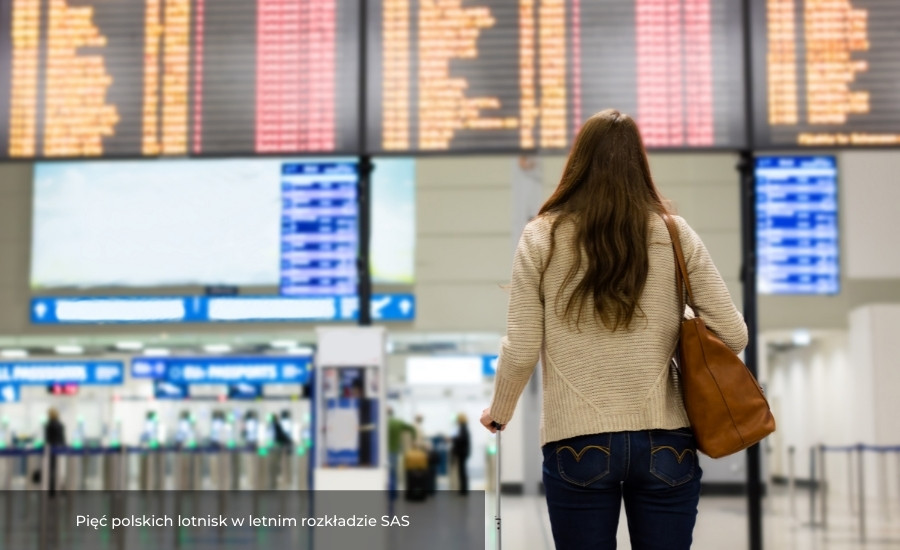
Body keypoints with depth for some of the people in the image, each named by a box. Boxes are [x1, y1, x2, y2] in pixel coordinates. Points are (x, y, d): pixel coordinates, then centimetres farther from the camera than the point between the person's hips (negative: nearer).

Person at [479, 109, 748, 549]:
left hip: (577, 443, -1)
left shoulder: (542, 238, -2)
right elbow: (733, 335, 1)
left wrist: (498, 413, 15)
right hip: (664, 441, 1)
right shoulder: (674, 235, 1)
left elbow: (521, 350, -2)